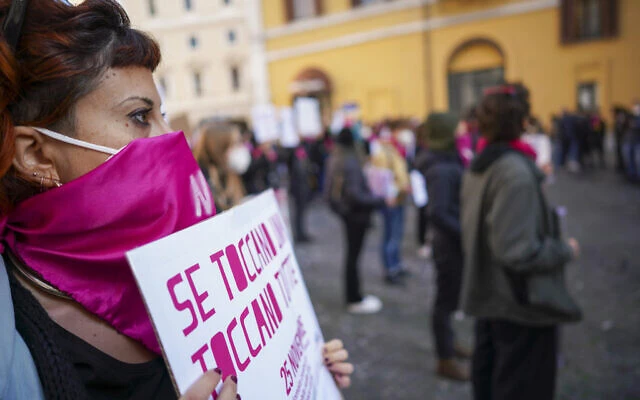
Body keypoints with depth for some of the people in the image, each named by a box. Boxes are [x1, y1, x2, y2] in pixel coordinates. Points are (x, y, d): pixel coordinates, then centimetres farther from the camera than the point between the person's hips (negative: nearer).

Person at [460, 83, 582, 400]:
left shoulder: (477, 167, 4)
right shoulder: (516, 172, -23)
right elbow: (518, 252, -28)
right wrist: (565, 250, -11)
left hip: (486, 299, 8)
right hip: (522, 306, -8)